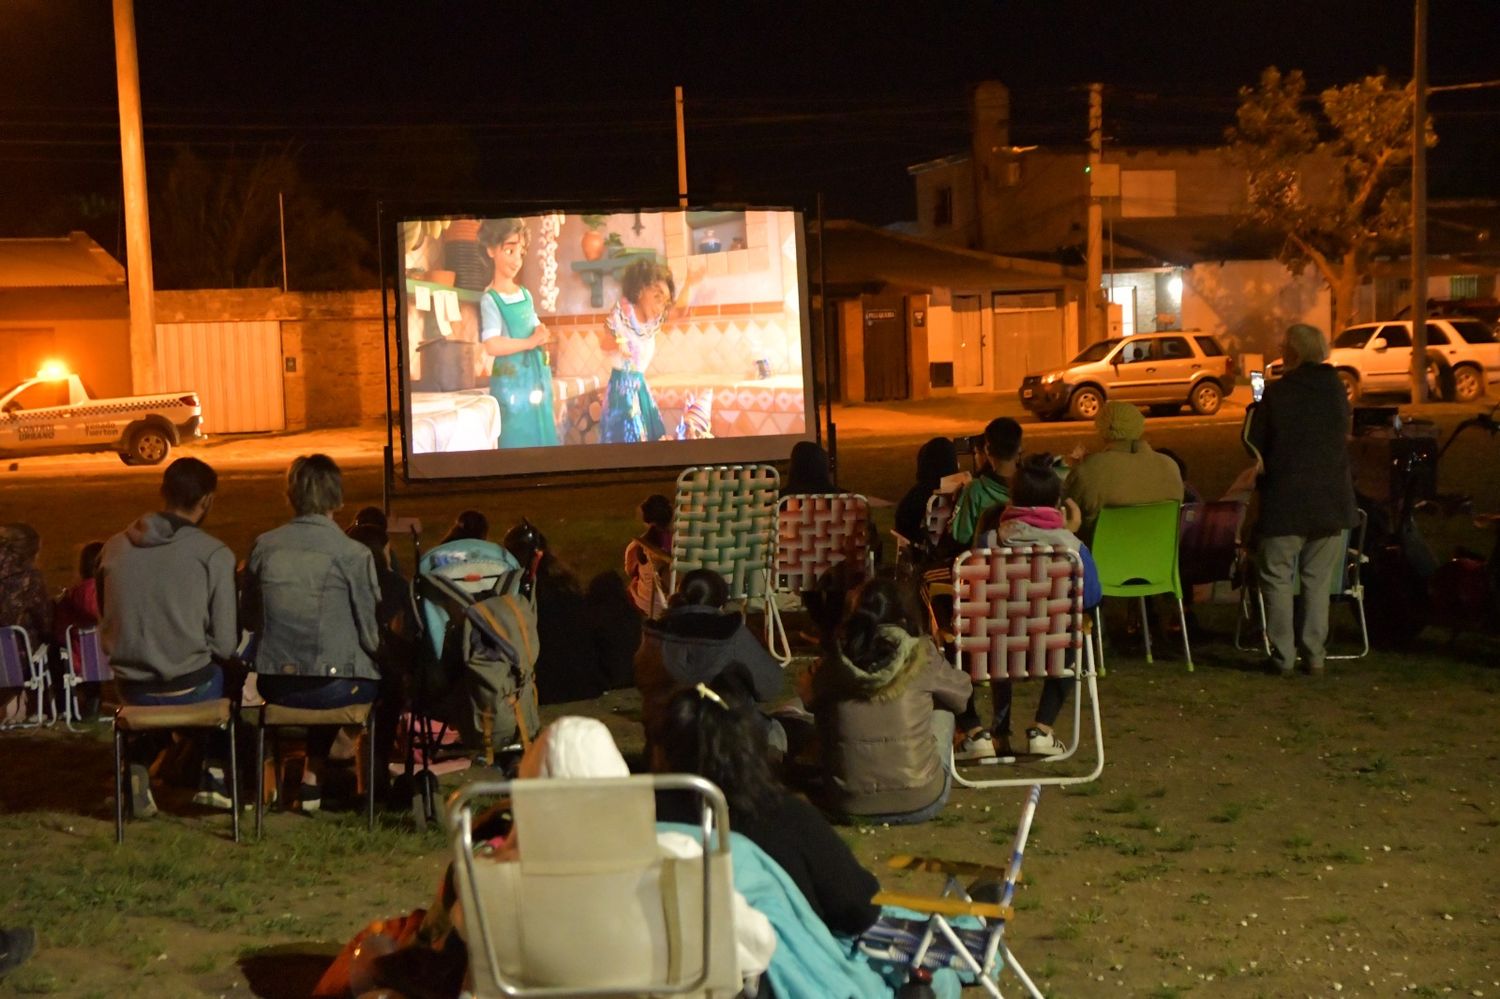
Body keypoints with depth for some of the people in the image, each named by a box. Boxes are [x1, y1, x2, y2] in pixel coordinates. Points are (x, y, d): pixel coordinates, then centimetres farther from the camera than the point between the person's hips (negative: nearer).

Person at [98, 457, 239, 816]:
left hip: (130, 689, 4)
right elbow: (226, 644, -11)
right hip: (189, 690, -4)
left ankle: (137, 764, 16)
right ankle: (215, 774, 21)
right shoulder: (214, 554, -12)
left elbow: (106, 625, 11)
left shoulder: (114, 547, 1)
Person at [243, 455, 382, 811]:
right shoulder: (353, 554, -14)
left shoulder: (263, 546, -2)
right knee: (387, 678, 26)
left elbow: (250, 619, 9)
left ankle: (314, 773, 35)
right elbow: (371, 635, -9)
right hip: (334, 687, -5)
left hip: (274, 685, 5)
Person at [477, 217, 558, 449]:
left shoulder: (525, 294, 11)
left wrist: (542, 334, -2)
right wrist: (530, 343, -17)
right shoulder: (490, 300, -12)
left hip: (537, 378, 7)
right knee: (516, 442, -5)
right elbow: (492, 345, -24)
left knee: (542, 438, 11)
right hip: (511, 382, -7)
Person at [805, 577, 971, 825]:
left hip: (850, 805, 2)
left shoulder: (831, 664, -7)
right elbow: (962, 695, 10)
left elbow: (810, 700, 16)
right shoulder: (920, 655, -10)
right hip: (920, 803, -1)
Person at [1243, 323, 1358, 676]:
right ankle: (1314, 654, 9)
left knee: (1276, 575, 5)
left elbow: (1253, 439, -2)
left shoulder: (1276, 392, -10)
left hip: (1286, 500, -4)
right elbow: (1344, 434, 15)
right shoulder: (1336, 389, 3)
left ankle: (1283, 656, 1)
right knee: (1318, 579, 11)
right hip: (1332, 498, 4)